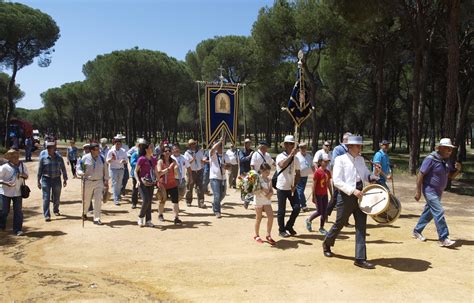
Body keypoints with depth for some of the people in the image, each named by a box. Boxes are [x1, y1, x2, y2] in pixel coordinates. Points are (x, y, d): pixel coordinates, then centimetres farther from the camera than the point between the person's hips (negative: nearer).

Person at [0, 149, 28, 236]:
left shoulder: (22, 166, 4)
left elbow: (26, 176, 14)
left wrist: (23, 175, -9)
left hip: (17, 192, 3)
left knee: (18, 211, 1)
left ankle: (18, 229, 7)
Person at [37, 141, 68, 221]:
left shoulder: (59, 158, 2)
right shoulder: (43, 158, -1)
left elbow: (63, 169, 8)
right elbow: (40, 170, 3)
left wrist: (65, 179, 7)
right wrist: (38, 181, 2)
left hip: (57, 179, 2)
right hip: (46, 179, -2)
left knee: (56, 197, 13)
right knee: (46, 198, -7)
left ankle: (56, 210, 37)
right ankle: (47, 215, -6)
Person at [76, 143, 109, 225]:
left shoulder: (102, 158, -1)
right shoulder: (85, 158, -7)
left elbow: (105, 170, 8)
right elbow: (79, 169, -2)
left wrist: (106, 181, 7)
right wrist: (81, 173, -24)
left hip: (99, 182, 1)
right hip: (88, 182, -1)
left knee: (98, 200, -7)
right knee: (86, 200, 14)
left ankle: (97, 219, 1)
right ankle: (84, 212, 43)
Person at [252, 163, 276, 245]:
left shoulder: (269, 180, 7)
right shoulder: (257, 179, -11)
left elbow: (271, 190, 9)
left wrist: (270, 193, -11)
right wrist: (261, 190, -25)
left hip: (267, 200, 5)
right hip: (258, 200, -5)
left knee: (271, 216, -8)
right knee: (258, 218, 6)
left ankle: (268, 235, 6)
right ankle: (256, 235, 24)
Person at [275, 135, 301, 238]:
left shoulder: (295, 159, 7)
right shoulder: (280, 156, -7)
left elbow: (297, 174, 9)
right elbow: (282, 165, -30)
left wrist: (295, 185, -5)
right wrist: (291, 155, -31)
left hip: (292, 188, 4)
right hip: (282, 188, -4)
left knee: (297, 208, -1)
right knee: (281, 210, 4)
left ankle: (289, 226, 20)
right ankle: (282, 230, 19)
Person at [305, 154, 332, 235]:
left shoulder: (328, 172, 5)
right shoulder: (317, 172, -15)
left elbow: (329, 184, 12)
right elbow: (314, 185, -14)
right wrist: (313, 197, -14)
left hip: (325, 194, 6)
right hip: (318, 194, -6)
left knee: (325, 212, 7)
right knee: (320, 212, -2)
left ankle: (321, 228, 19)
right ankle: (309, 220, 23)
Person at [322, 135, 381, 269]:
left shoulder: (361, 159, 10)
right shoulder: (340, 159, -8)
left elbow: (367, 176, 14)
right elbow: (337, 181, -15)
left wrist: (375, 174, -7)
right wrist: (352, 190, -24)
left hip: (360, 195, 5)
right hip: (346, 196, -5)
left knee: (361, 227, 0)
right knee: (339, 224, 10)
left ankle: (360, 258, 5)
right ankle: (326, 244, 37)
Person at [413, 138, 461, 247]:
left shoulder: (446, 161, 7)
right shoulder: (431, 159, -17)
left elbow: (451, 176, 12)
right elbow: (420, 175, -18)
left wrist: (457, 169, -11)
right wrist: (418, 191, -19)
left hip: (438, 192, 9)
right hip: (430, 190, -9)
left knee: (429, 212, 15)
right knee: (439, 212, -13)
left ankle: (417, 231, 30)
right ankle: (443, 239, -10)